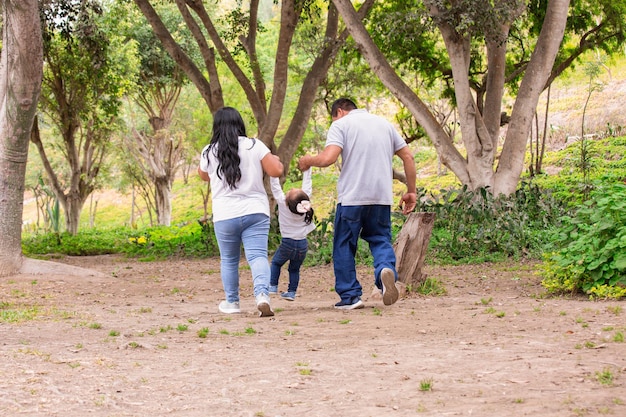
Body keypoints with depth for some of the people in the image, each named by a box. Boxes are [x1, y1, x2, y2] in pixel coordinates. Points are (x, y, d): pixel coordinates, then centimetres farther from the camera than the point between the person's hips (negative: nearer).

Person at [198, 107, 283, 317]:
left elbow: (204, 176, 20)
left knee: (229, 260, 16)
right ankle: (262, 294, -29)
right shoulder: (254, 146, -3)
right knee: (258, 255, -7)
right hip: (255, 212, -1)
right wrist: (275, 160, 15)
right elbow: (276, 171, -6)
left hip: (224, 215, 1)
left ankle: (231, 302, 26)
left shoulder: (209, 152, 1)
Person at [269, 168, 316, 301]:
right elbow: (307, 182, -3)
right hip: (302, 244, 2)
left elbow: (275, 185, -14)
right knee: (294, 269, 14)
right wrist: (307, 167, 4)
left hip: (287, 243, -2)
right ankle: (291, 292, 11)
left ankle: (273, 286, 12)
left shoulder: (282, 203, -18)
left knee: (276, 263, 19)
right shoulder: (305, 203, -12)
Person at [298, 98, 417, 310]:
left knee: (344, 246, 8)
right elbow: (408, 157, 15)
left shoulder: (340, 125, 2)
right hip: (382, 197, 4)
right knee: (380, 239, 12)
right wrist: (411, 191, 20)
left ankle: (350, 296, 6)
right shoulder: (384, 124, 18)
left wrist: (308, 161, 6)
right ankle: (386, 268, -19)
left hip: (351, 197, -4)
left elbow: (328, 157, -14)